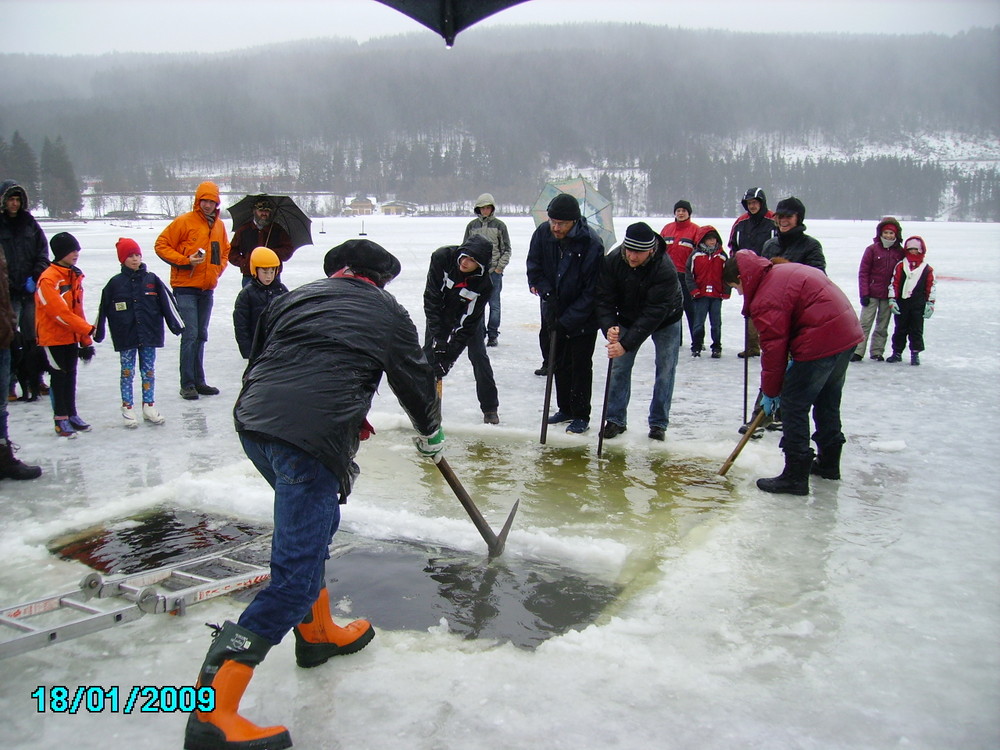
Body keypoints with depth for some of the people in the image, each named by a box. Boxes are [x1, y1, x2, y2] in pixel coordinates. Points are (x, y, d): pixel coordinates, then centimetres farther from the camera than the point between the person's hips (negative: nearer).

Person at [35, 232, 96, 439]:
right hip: (53, 337, -7)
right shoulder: (48, 279, -17)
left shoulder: (75, 276, 8)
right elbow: (59, 312, -22)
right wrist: (87, 329, -21)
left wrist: (86, 342, 10)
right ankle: (61, 420, 8)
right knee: (59, 376, 0)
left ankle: (71, 414, 22)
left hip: (72, 336, 7)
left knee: (70, 375, 13)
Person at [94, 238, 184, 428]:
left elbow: (167, 302, 4)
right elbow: (103, 309, 4)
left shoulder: (152, 279, 1)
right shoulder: (115, 283, -1)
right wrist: (98, 333, 7)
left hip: (149, 333, 1)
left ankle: (149, 406, 18)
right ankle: (128, 409, 11)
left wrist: (176, 325, 2)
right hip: (126, 336, -1)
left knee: (149, 371, 8)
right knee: (127, 372, 5)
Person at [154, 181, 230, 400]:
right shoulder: (184, 222, -8)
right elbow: (161, 245, -7)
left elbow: (225, 251, 26)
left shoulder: (219, 225, 11)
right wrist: (185, 260, -16)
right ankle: (187, 384, -4)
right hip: (185, 287, -6)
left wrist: (219, 268, 10)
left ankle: (199, 381, 19)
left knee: (201, 336, 12)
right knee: (190, 335, -9)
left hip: (207, 289, 6)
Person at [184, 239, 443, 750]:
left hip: (253, 425, 7)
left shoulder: (293, 299, 25)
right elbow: (415, 379, 25)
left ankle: (318, 634, 42)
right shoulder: (387, 313, 16)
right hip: (311, 439, -7)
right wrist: (430, 434, 41)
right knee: (296, 576, -7)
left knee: (317, 521, 30)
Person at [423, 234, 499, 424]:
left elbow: (468, 321, -28)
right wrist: (439, 337, -29)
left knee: (479, 357, -6)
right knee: (429, 355, 3)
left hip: (469, 316, -1)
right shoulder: (441, 258, -31)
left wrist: (450, 353, -31)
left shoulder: (484, 282, -32)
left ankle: (490, 408, 5)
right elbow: (431, 298, -27)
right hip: (441, 314, 1)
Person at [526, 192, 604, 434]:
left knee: (580, 365, 0)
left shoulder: (591, 244, -25)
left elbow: (592, 290, -22)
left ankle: (581, 416, 12)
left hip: (583, 318, -5)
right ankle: (565, 408, 29)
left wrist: (568, 321, -24)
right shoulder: (543, 233, -11)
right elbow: (534, 267, 2)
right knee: (559, 362, 14)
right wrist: (547, 293, -14)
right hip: (554, 312, 5)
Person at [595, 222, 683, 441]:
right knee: (619, 366, -2)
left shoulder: (665, 269, -36)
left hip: (666, 319, -3)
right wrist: (609, 327, -38)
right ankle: (616, 419, 9)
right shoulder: (612, 260, -25)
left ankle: (658, 423, 10)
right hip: (628, 318, 3)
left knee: (665, 369, -2)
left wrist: (626, 343, -42)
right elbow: (604, 299, -20)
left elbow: (654, 313, -37)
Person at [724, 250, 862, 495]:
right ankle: (828, 462, 38)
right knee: (827, 401, 23)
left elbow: (773, 348, -12)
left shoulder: (766, 299, -14)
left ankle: (795, 476, 0)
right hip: (847, 332, 10)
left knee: (793, 404, -2)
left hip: (821, 344, -10)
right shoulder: (785, 271, 15)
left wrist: (770, 392, 1)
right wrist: (796, 360, 18)